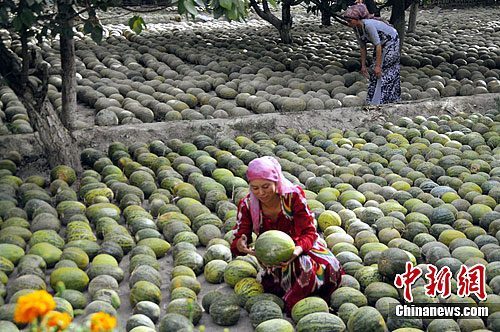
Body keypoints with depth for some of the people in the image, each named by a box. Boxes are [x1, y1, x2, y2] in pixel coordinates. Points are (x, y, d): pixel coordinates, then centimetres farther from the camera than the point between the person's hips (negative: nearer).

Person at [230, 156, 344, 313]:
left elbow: (309, 232, -19)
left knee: (330, 268, -29)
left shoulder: (294, 195, -18)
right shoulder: (247, 205, -12)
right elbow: (237, 241, -12)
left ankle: (289, 304, -9)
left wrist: (298, 249, -42)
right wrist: (240, 245, -39)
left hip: (300, 247, 0)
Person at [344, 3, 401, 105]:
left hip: (391, 42, -8)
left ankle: (376, 102, -5)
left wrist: (378, 66, -32)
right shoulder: (356, 29, -10)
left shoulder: (369, 25, -34)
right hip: (382, 44, 8)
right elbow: (362, 47, 0)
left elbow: (378, 45, -33)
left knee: (380, 72, -11)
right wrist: (363, 66, 0)